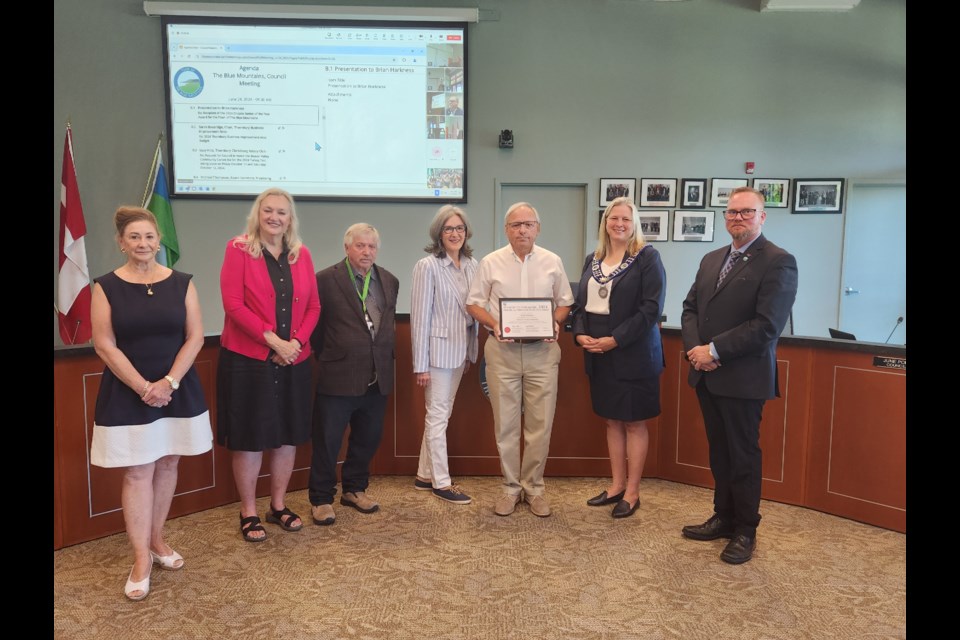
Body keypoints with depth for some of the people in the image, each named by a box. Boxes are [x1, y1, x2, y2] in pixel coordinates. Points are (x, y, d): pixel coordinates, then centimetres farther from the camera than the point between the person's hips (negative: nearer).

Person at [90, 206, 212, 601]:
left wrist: (169, 382, -13)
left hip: (178, 390, 2)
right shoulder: (106, 287, -3)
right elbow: (104, 346, -8)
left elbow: (195, 337, -2)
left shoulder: (181, 283, 1)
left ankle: (156, 540, 28)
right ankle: (141, 559, 10)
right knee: (137, 474, 1)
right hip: (127, 394, -2)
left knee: (167, 467, 11)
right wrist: (143, 387, -15)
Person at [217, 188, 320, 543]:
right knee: (249, 437, 4)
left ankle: (279, 505, 28)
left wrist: (296, 342, -9)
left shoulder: (301, 254, 7)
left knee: (288, 434, 11)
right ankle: (248, 512, 19)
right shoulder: (238, 250, -5)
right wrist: (273, 340, -18)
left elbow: (313, 306, 6)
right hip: (247, 359, -4)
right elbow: (234, 304, -13)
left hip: (293, 360, 4)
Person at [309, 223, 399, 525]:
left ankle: (355, 489, 34)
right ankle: (321, 499, 20)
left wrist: (386, 360, 11)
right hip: (338, 378, -5)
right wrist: (329, 358, 1)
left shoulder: (389, 281, 8)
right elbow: (315, 325, -3)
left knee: (368, 439, 16)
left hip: (377, 378, 5)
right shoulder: (326, 280, -8)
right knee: (327, 441, 5)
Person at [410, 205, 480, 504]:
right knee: (438, 417, 3)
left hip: (460, 351, 7)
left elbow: (475, 310, 11)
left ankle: (425, 475, 27)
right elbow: (420, 316, -13)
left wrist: (471, 352, 9)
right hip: (438, 350, -6)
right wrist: (421, 364, -14)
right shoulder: (428, 266, -11)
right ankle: (441, 482, 14)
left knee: (441, 414, 14)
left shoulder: (472, 265, 6)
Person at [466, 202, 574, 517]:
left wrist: (555, 323, -9)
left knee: (540, 423, 4)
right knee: (506, 424, 7)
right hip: (502, 350, 0)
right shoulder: (491, 262, 0)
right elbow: (474, 303, 4)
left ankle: (533, 487, 21)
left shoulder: (552, 262, 4)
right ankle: (510, 487, 22)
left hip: (542, 350, 1)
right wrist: (494, 325, -13)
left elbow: (564, 302, 11)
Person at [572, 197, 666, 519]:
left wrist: (614, 340, -18)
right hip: (598, 355, 6)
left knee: (634, 422, 4)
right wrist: (580, 334, -5)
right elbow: (581, 303, 14)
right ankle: (616, 485, 25)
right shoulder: (593, 260, 12)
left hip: (633, 354, -6)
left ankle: (632, 492, 16)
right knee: (612, 420, 13)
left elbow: (651, 308, -14)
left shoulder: (647, 257, -7)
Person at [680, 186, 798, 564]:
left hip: (743, 377, -6)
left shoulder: (778, 262, -10)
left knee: (743, 455, 6)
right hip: (706, 376, 7)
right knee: (719, 451, 16)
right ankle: (723, 518, 31)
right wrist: (695, 349, -7)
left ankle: (745, 531, 22)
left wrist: (714, 351, -18)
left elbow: (767, 325, -19)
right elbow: (690, 309, 12)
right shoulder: (711, 260, 13)